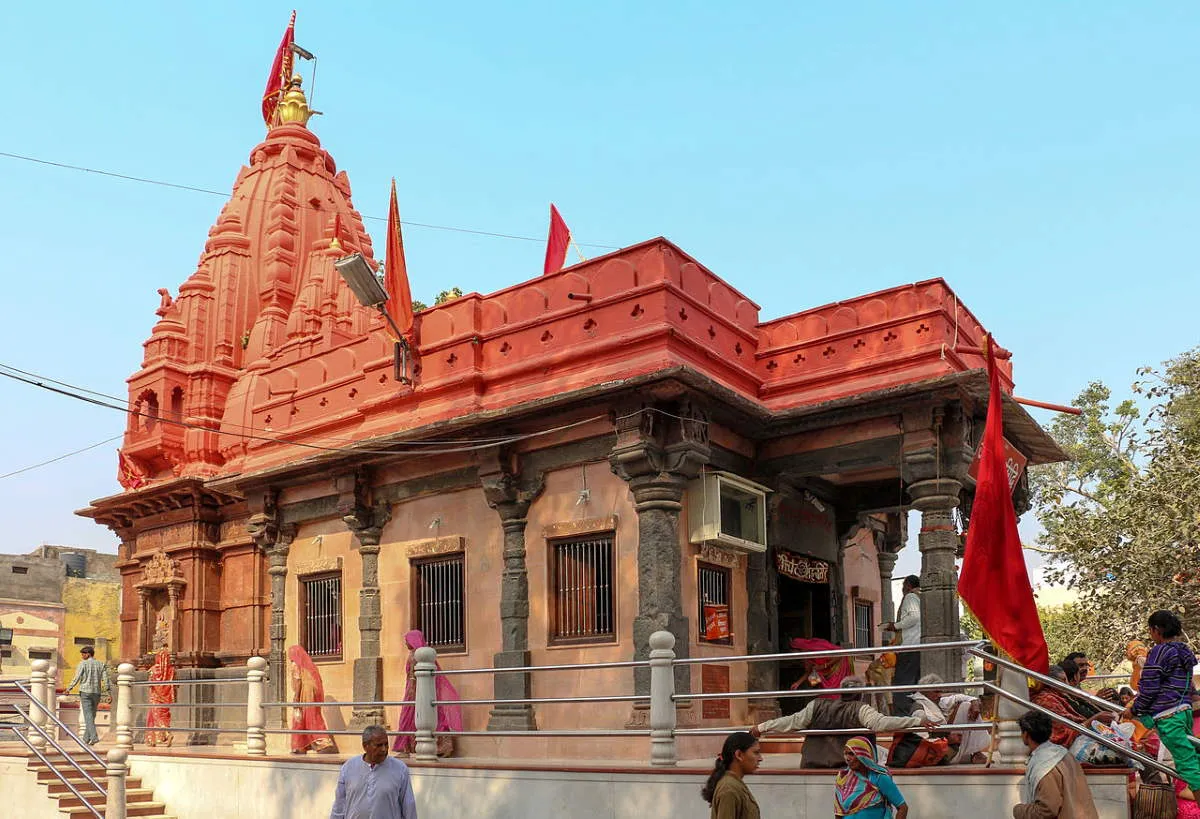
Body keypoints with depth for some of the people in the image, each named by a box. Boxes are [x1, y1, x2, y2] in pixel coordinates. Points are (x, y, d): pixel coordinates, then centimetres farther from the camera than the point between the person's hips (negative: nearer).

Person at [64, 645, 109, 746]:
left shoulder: (83, 664, -4)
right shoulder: (101, 665, 7)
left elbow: (76, 679, -8)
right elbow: (105, 680, 2)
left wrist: (68, 689, 1)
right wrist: (108, 692, 2)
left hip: (85, 692, -4)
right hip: (97, 693, 4)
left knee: (88, 716, -7)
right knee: (91, 716, 14)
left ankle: (94, 737, -19)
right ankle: (86, 737, 19)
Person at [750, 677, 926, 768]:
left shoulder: (817, 707, 8)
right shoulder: (860, 710, 0)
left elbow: (792, 722, 8)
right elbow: (880, 722, -14)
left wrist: (762, 727, 17)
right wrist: (917, 721, -14)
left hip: (811, 765, 3)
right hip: (844, 767, -2)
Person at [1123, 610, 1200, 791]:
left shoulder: (1159, 651, -10)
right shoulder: (1184, 652, 15)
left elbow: (1149, 688, -11)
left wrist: (1134, 710, 0)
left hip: (1167, 714, -9)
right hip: (1185, 710, 9)